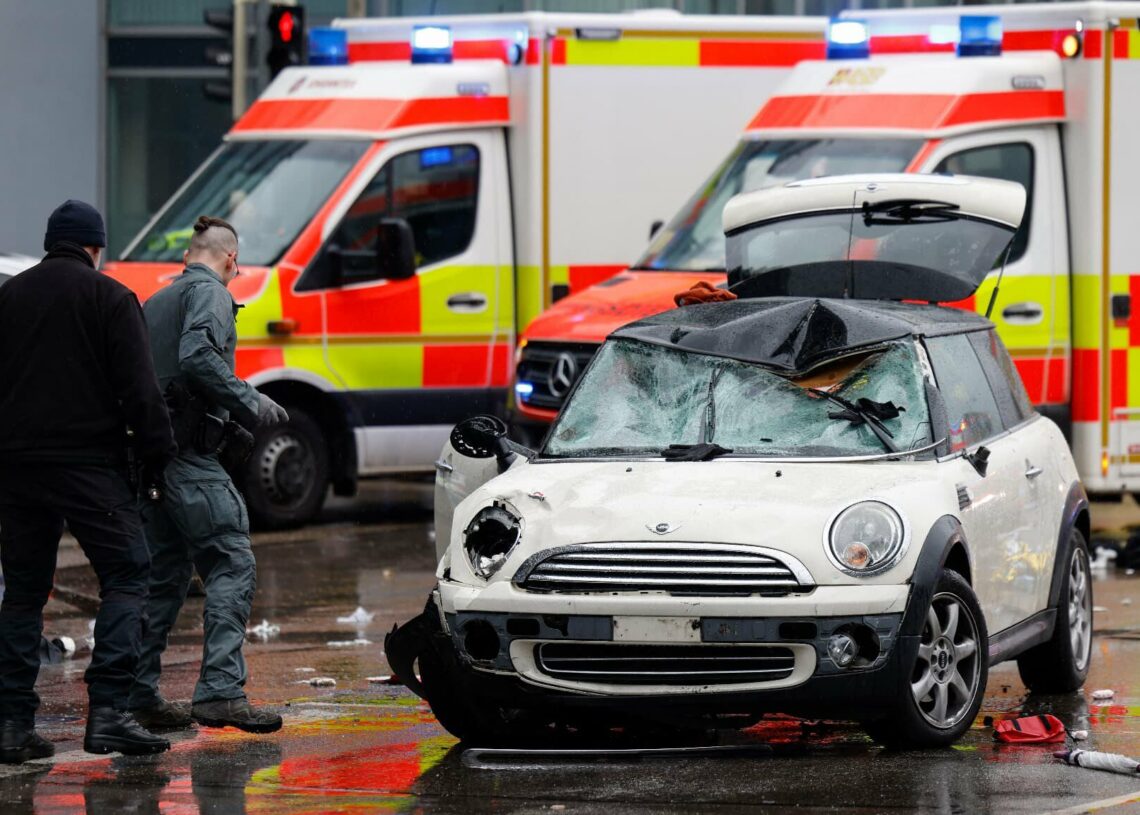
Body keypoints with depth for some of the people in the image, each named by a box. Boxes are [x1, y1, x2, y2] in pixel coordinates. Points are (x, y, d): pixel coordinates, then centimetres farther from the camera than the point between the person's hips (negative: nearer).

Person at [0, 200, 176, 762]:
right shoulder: (109, 297, -1)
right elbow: (138, 388, -7)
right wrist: (158, 454, 0)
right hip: (89, 461, -5)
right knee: (125, 576, -1)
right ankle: (107, 710, -15)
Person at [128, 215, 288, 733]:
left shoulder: (156, 302, 23)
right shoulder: (208, 293, -4)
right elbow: (198, 356, -21)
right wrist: (250, 404, -16)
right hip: (189, 456, -9)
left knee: (164, 574, 13)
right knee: (231, 565, -10)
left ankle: (138, 693, 12)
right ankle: (220, 691, -20)